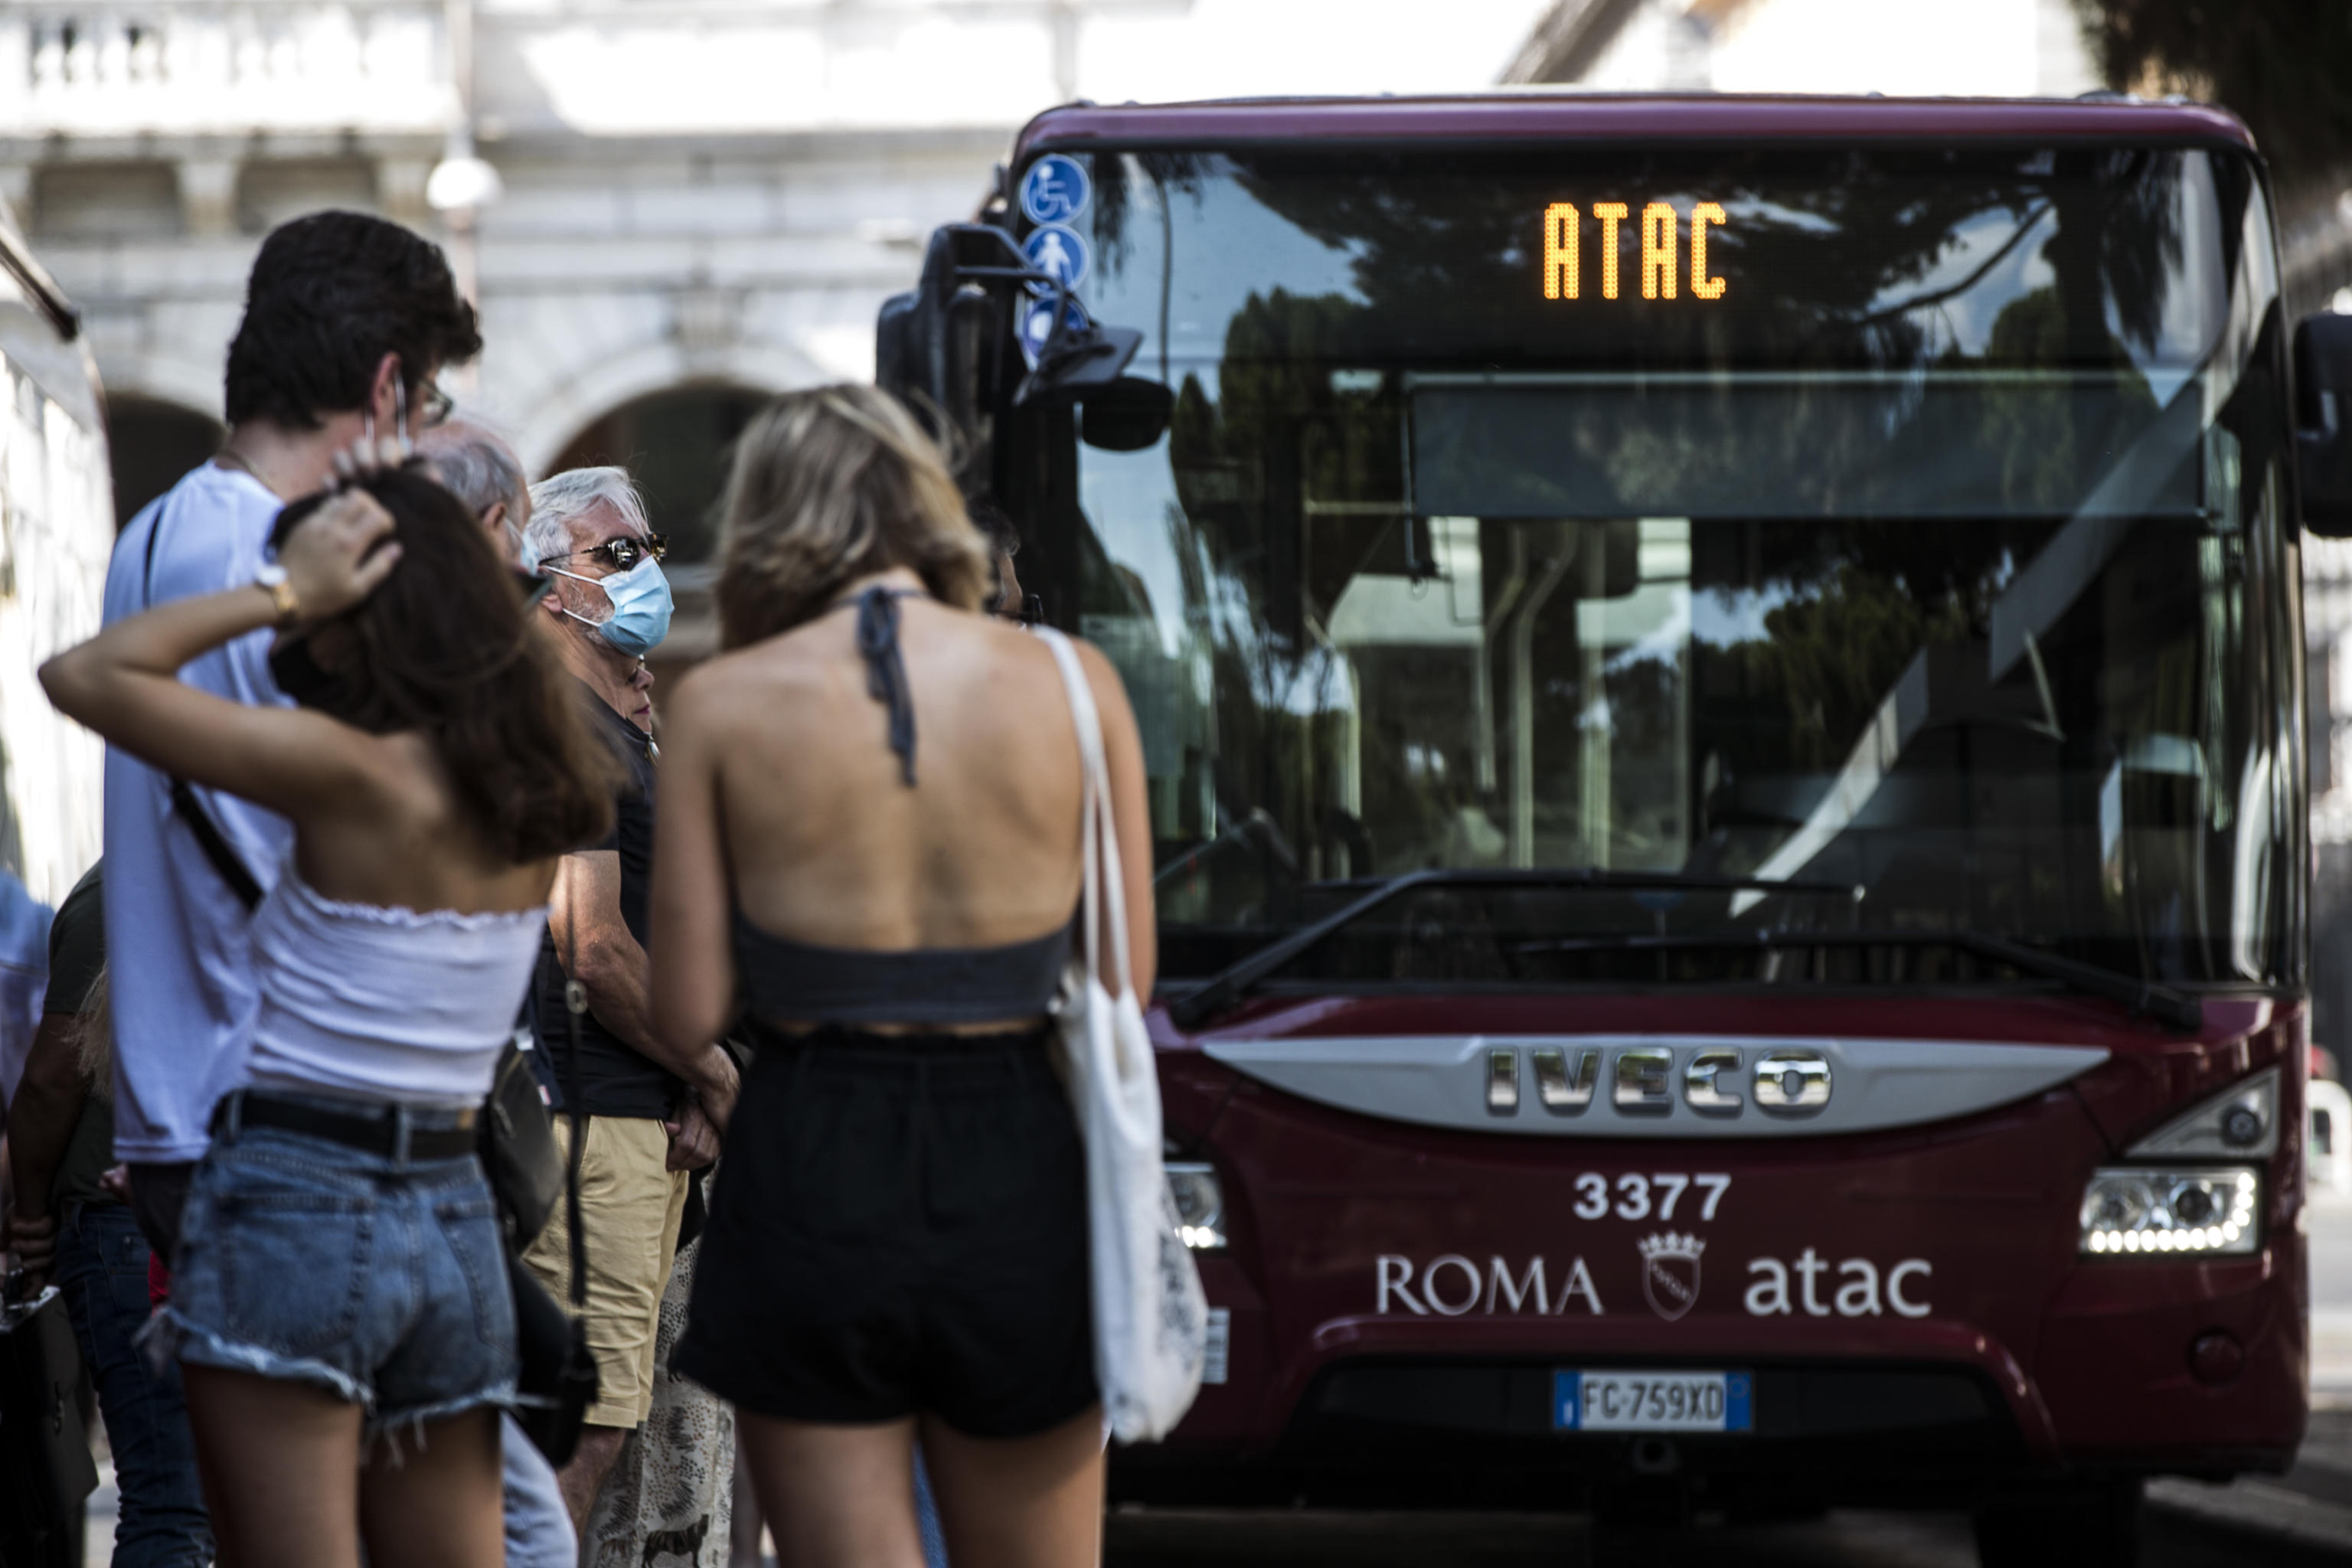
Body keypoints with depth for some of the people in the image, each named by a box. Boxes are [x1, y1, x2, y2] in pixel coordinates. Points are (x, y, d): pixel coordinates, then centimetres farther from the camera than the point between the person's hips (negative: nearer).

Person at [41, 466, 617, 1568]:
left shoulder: (352, 773, -14)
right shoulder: (530, 797, 7)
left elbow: (84, 676, -11)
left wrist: (281, 595, -7)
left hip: (295, 1200, -7)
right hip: (453, 1218, 7)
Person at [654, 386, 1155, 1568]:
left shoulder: (723, 706, -3)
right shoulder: (1068, 683, 0)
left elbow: (687, 1013, -4)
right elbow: (1127, 978, 4)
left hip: (810, 1175, -1)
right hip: (1019, 1167, 1)